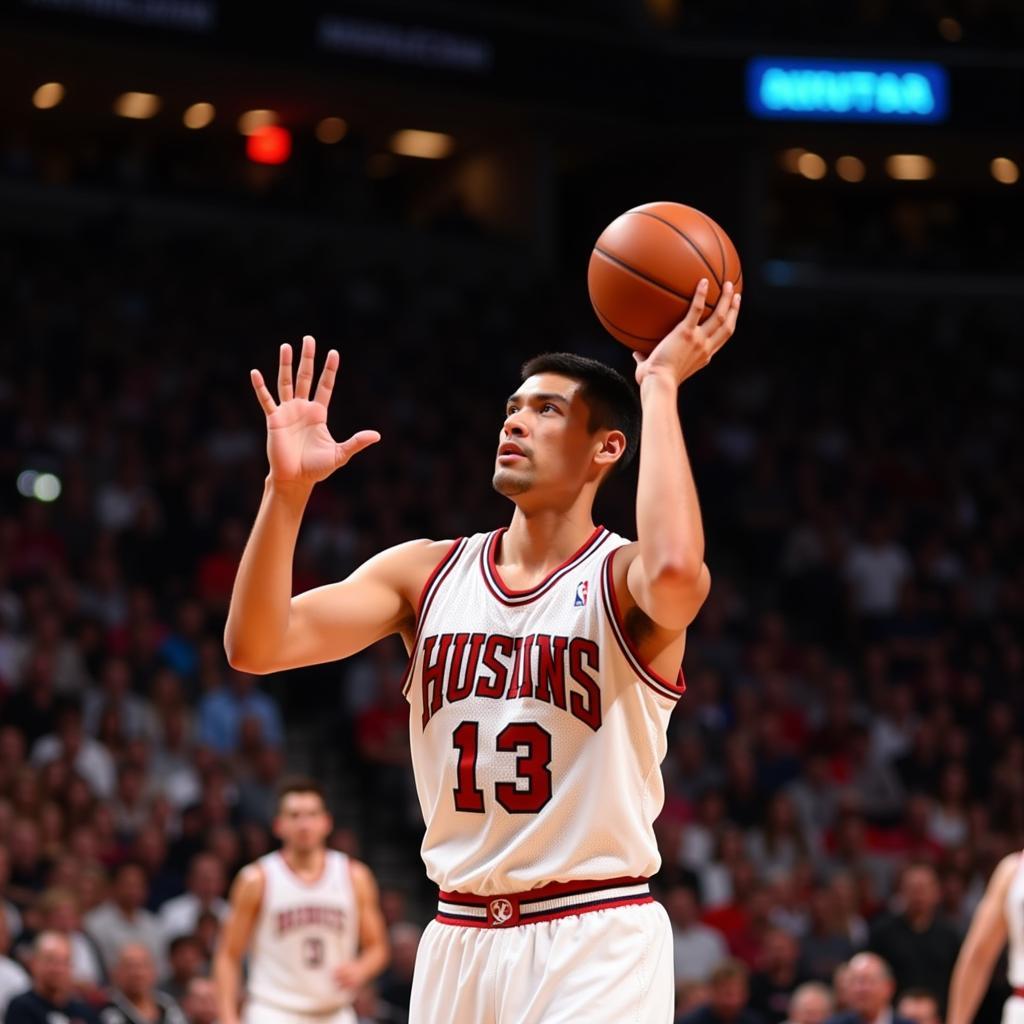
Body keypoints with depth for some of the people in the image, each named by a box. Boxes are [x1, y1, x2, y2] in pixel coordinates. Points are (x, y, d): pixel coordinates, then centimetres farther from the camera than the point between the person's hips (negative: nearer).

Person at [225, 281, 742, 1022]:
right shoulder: (427, 573, 7)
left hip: (596, 941, -5)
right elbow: (257, 646, -4)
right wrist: (288, 489, -16)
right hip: (461, 937, 5)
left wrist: (659, 388, -23)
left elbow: (676, 569, -33)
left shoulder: (621, 581, -7)